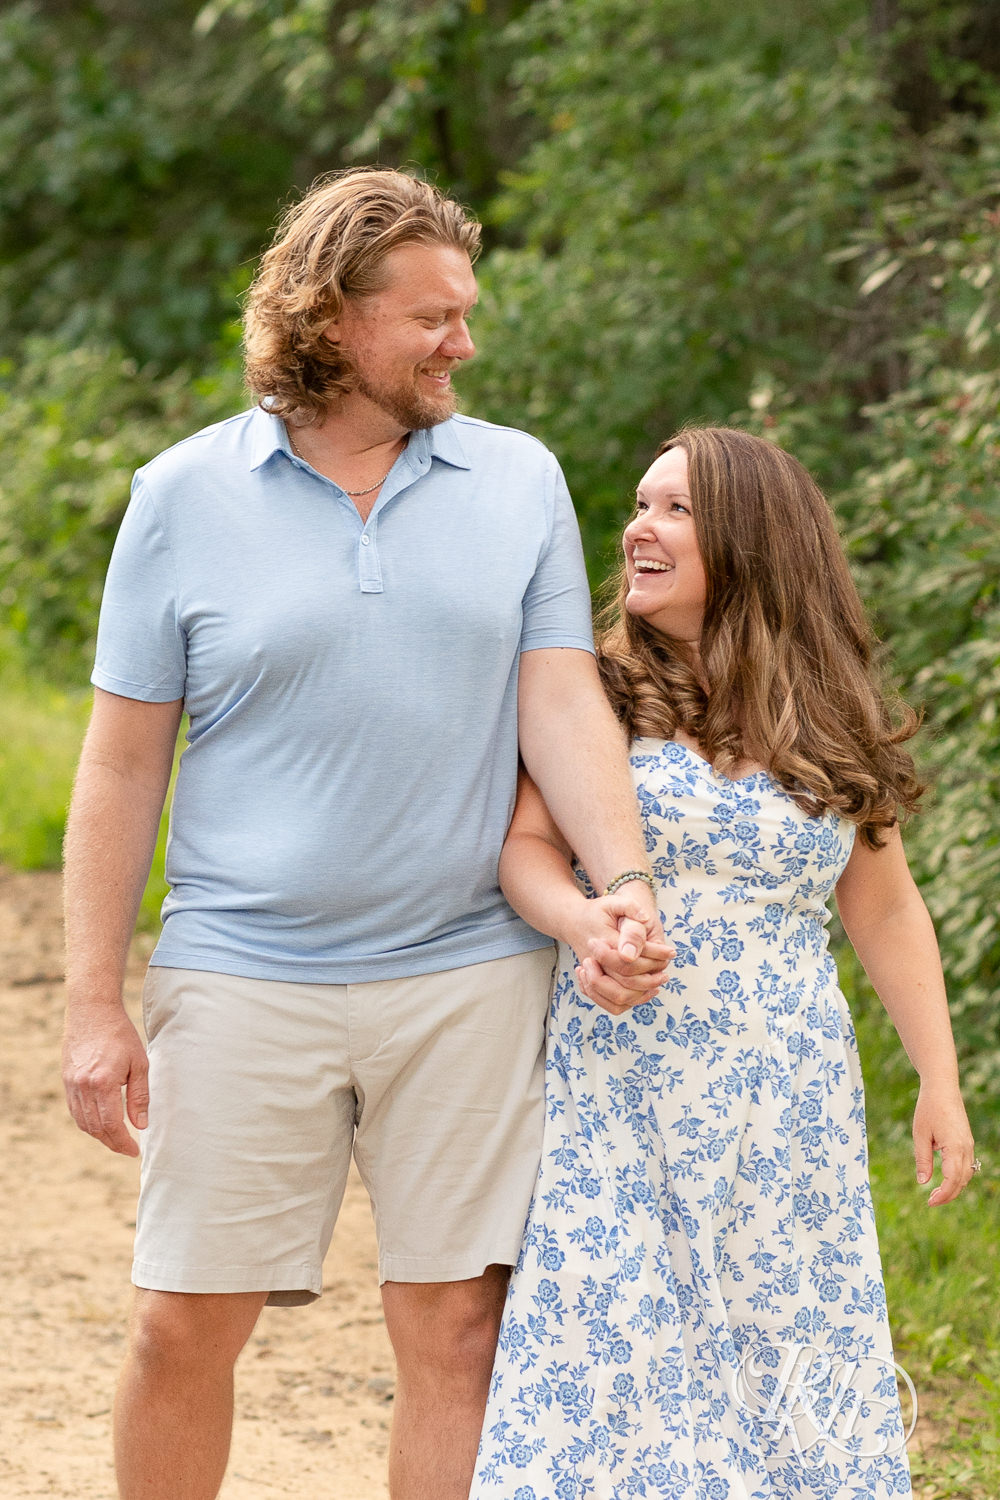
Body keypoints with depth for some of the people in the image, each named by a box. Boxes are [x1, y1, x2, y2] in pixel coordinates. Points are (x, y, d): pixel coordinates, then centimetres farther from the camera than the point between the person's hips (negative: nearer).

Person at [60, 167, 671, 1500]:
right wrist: (95, 1006, -1)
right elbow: (122, 761, 2)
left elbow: (562, 701, 1)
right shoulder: (185, 495, 1)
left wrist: (623, 881, -17)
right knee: (184, 1326, 2)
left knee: (459, 1330, 2)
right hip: (244, 978, -1)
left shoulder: (520, 481, 6)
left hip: (466, 977, 1)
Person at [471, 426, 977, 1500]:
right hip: (620, 1082, -1)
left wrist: (940, 1081, 7)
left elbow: (886, 912, 11)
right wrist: (579, 920, -24)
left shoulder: (832, 728, 7)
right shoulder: (598, 696, 3)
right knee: (614, 1352, -3)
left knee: (780, 1353, 2)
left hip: (784, 1107, 1)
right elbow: (525, 845, -2)